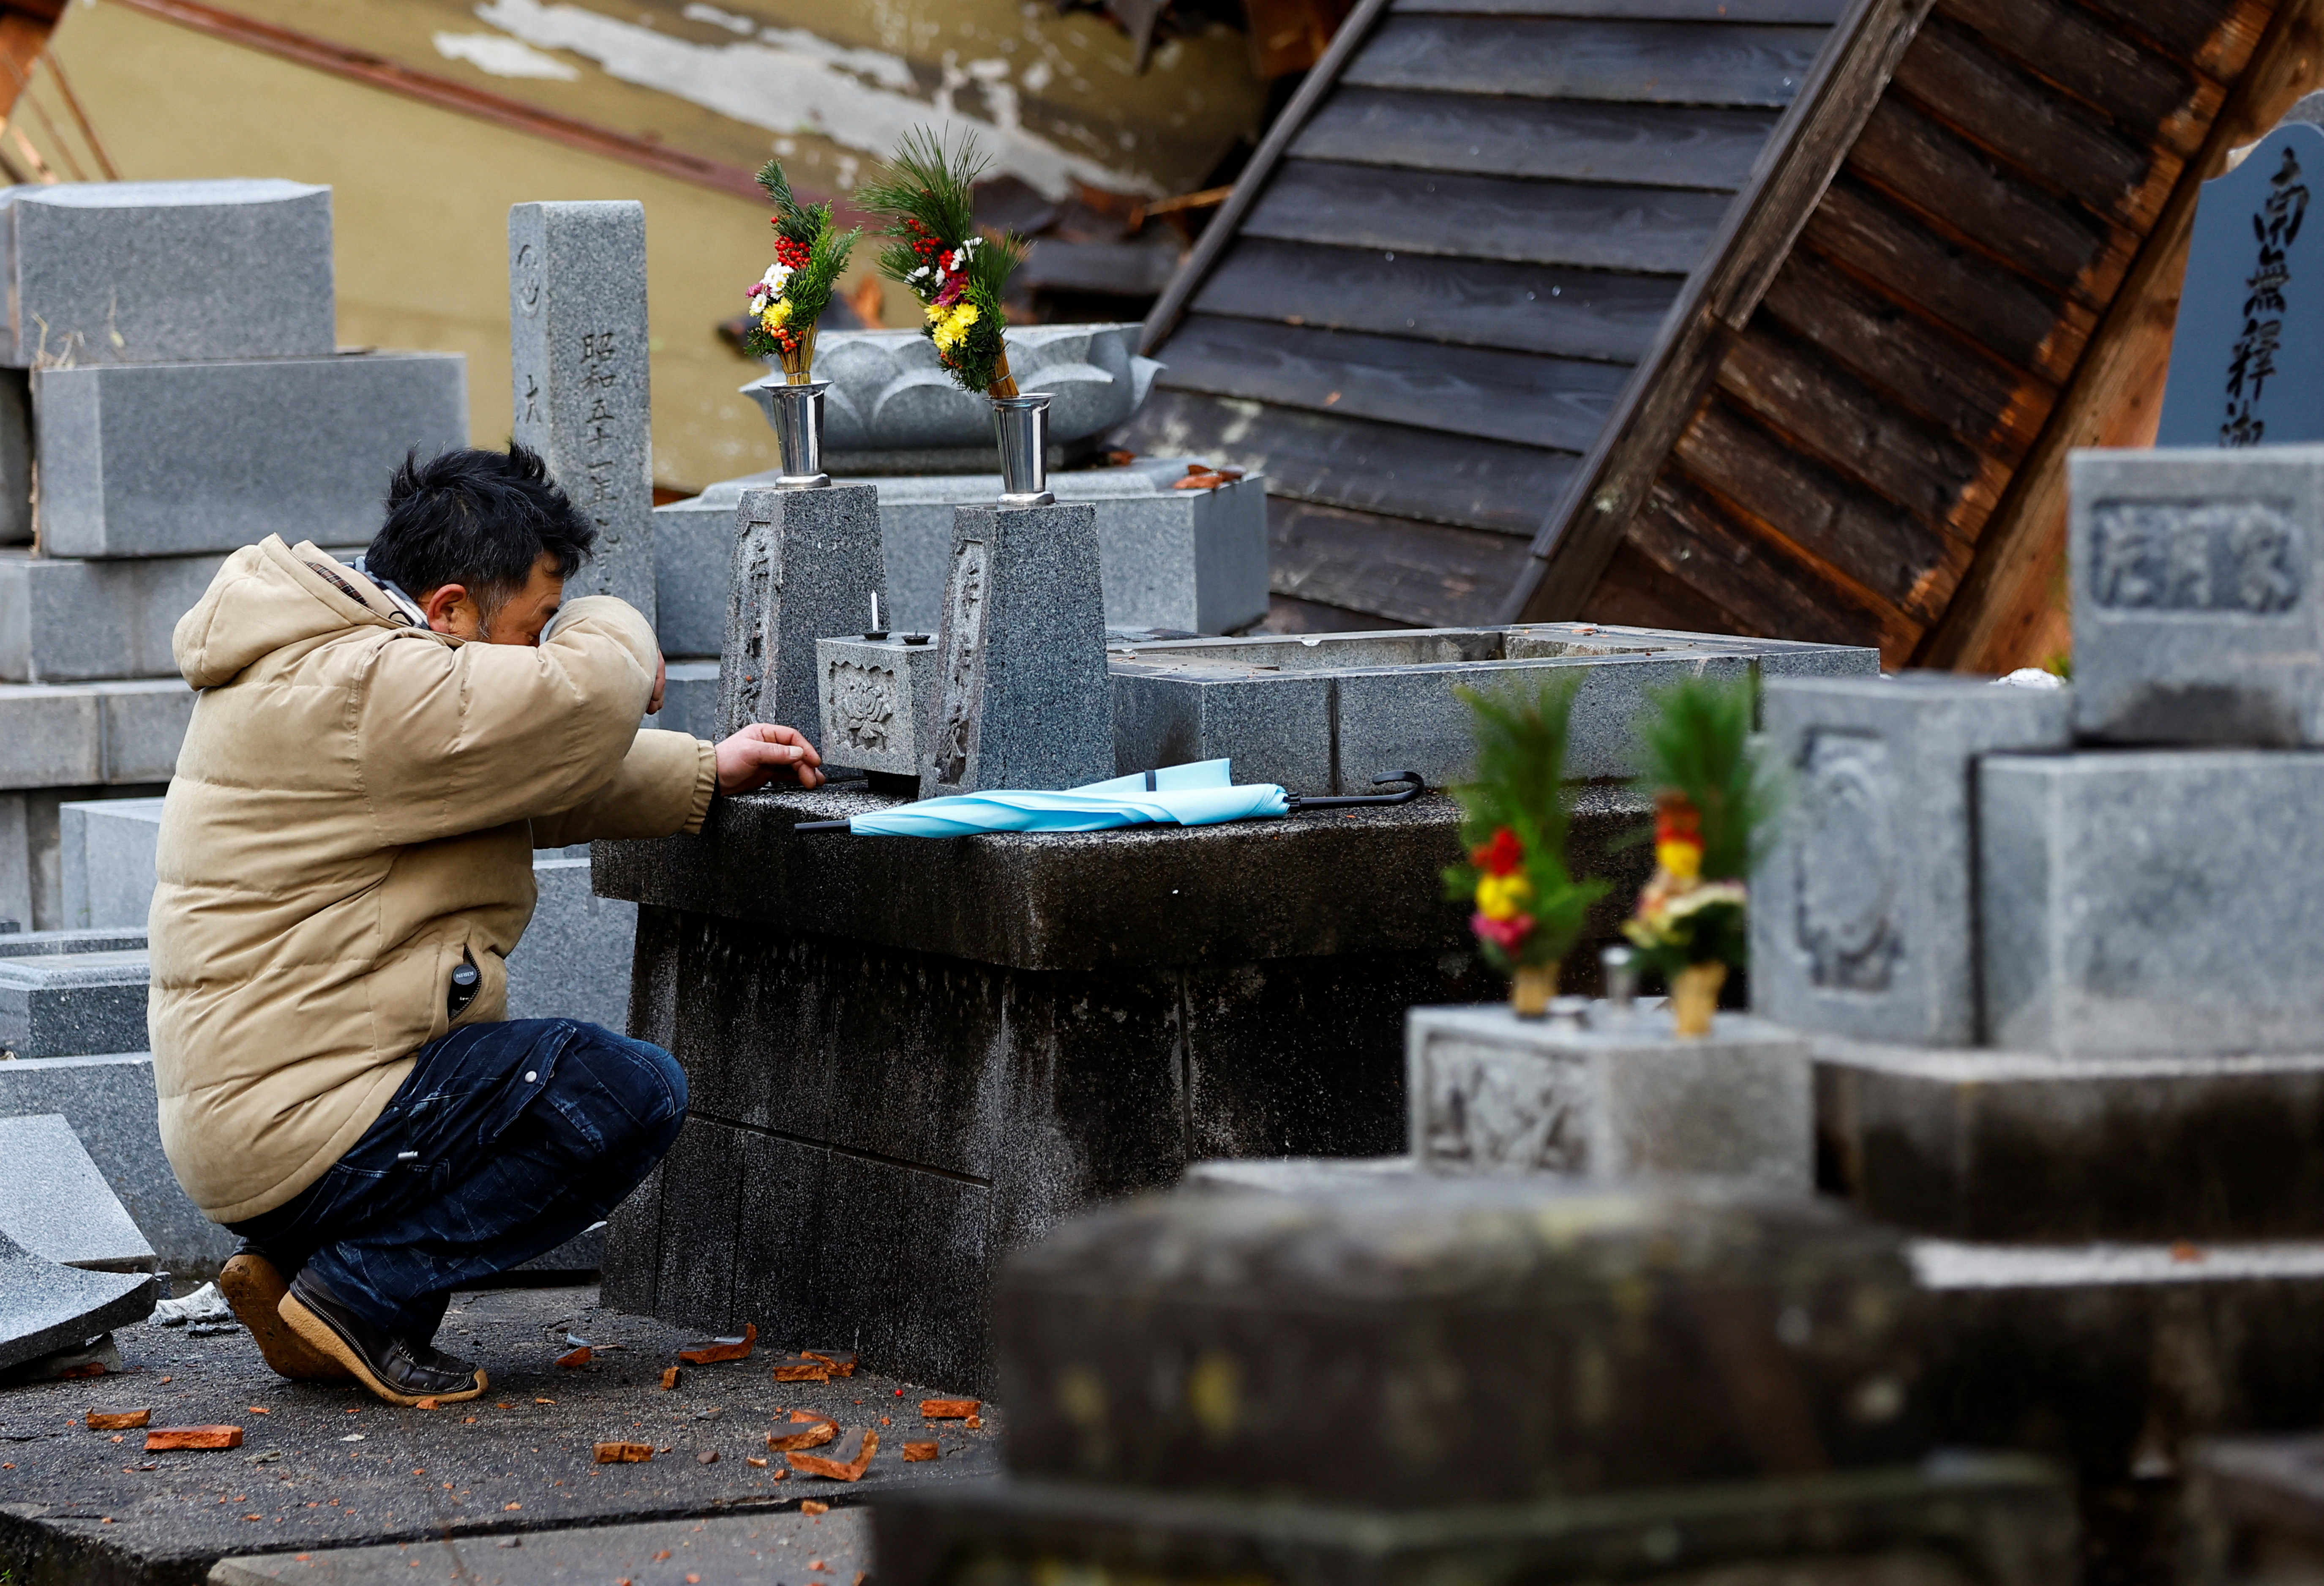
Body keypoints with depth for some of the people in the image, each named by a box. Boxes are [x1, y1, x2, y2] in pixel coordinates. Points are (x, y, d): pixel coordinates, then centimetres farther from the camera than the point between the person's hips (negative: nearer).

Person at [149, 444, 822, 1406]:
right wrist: (615, 639, -1)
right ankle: (354, 1294, -9)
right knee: (632, 1093, -11)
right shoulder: (357, 693, -19)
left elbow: (537, 776, 27)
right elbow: (587, 695, -25)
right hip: (299, 1131, -11)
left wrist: (707, 774, 21)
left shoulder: (336, 662, 16)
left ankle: (295, 1263, 14)